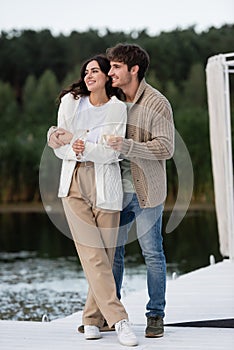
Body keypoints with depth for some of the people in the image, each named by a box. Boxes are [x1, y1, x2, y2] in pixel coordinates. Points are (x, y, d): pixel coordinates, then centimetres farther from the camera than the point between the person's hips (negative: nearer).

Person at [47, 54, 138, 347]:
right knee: (92, 255, -10)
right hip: (74, 185, 0)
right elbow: (58, 145, 6)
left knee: (104, 255, 0)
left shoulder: (117, 109, 3)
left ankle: (92, 318, 14)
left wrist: (85, 148, -22)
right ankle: (119, 320, -11)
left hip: (105, 188, 0)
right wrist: (73, 149, -14)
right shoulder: (70, 102, 7)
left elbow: (112, 152, -7)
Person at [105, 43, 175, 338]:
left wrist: (127, 146, -28)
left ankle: (155, 315, 14)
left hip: (147, 191, -5)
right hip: (118, 189, 5)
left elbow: (166, 148, -16)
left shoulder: (157, 103, -10)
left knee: (152, 253, 2)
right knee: (111, 250, 11)